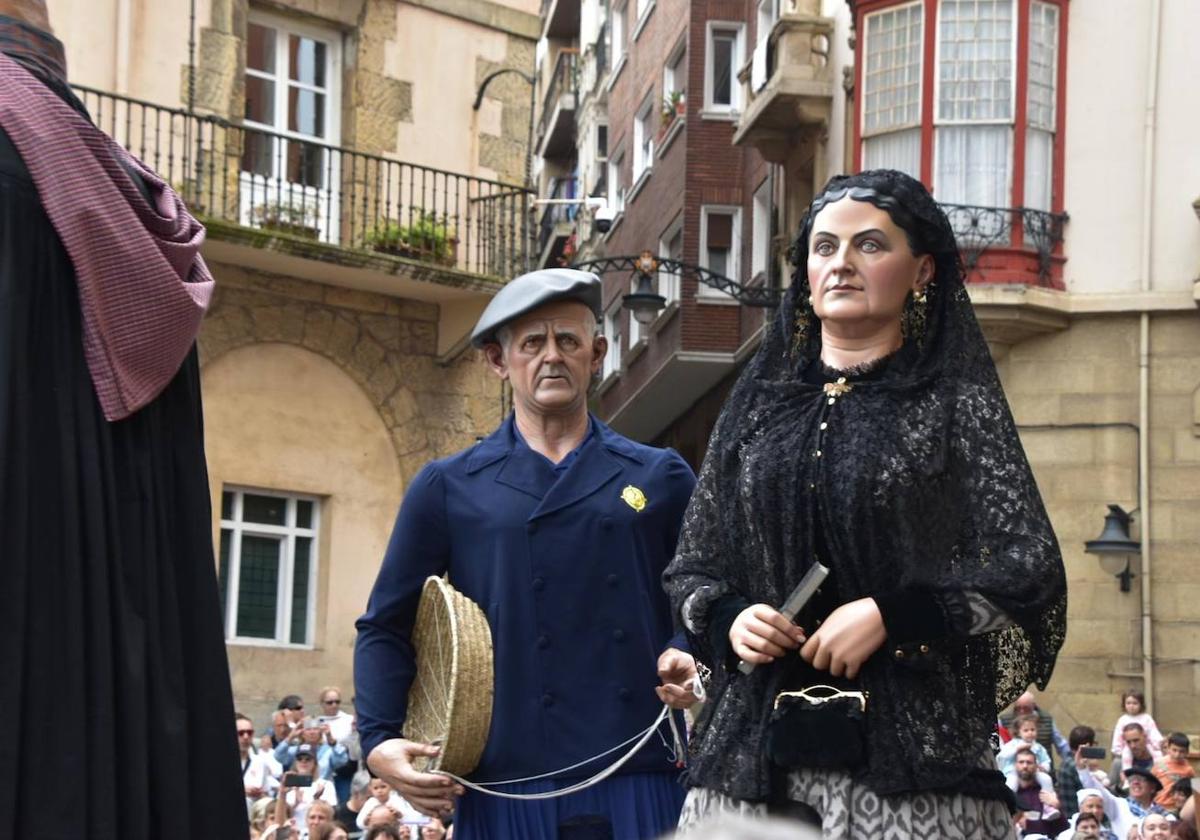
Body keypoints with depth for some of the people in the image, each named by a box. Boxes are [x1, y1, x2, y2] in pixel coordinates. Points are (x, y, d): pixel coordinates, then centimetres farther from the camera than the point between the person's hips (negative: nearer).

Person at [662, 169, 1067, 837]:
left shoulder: (956, 403, 3)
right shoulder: (757, 402, 14)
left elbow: (1030, 569, -4)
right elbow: (691, 568, 17)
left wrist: (889, 616, -14)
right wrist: (728, 620, -5)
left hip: (908, 739, -3)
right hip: (754, 744, 3)